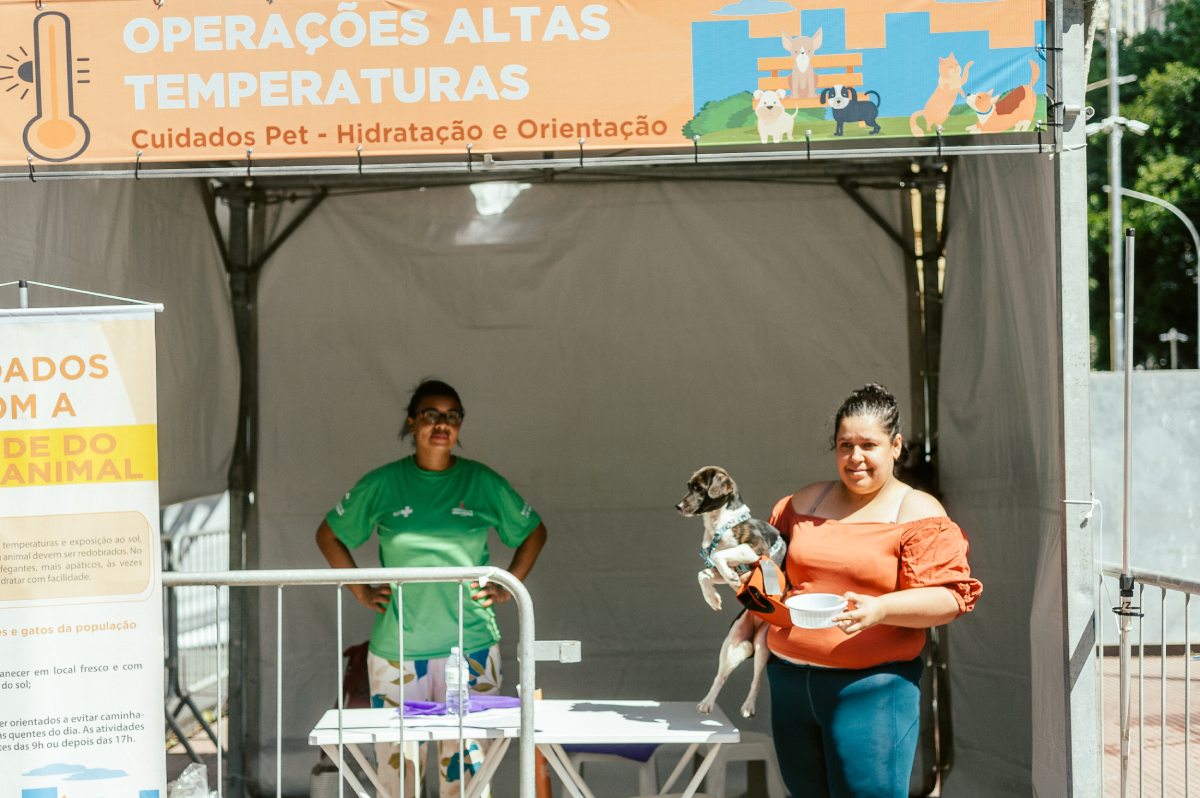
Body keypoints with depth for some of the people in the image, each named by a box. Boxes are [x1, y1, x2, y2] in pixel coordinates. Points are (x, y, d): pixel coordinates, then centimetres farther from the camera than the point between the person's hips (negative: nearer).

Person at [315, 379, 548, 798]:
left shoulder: (482, 483, 3)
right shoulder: (383, 485, 2)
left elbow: (534, 532, 17)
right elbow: (328, 535, 14)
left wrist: (507, 588, 7)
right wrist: (361, 591, 6)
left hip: (471, 643, 0)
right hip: (397, 647, 0)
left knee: (465, 760, 1)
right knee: (396, 757, 1)